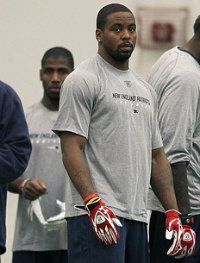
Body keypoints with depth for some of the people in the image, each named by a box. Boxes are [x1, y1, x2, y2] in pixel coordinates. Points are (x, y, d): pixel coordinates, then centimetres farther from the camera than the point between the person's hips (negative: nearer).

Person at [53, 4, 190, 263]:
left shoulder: (146, 90, 21)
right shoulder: (83, 81, -4)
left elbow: (157, 156, 22)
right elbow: (71, 148, -12)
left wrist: (173, 213, 12)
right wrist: (94, 204, -24)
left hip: (137, 216, 8)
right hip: (97, 213, -8)